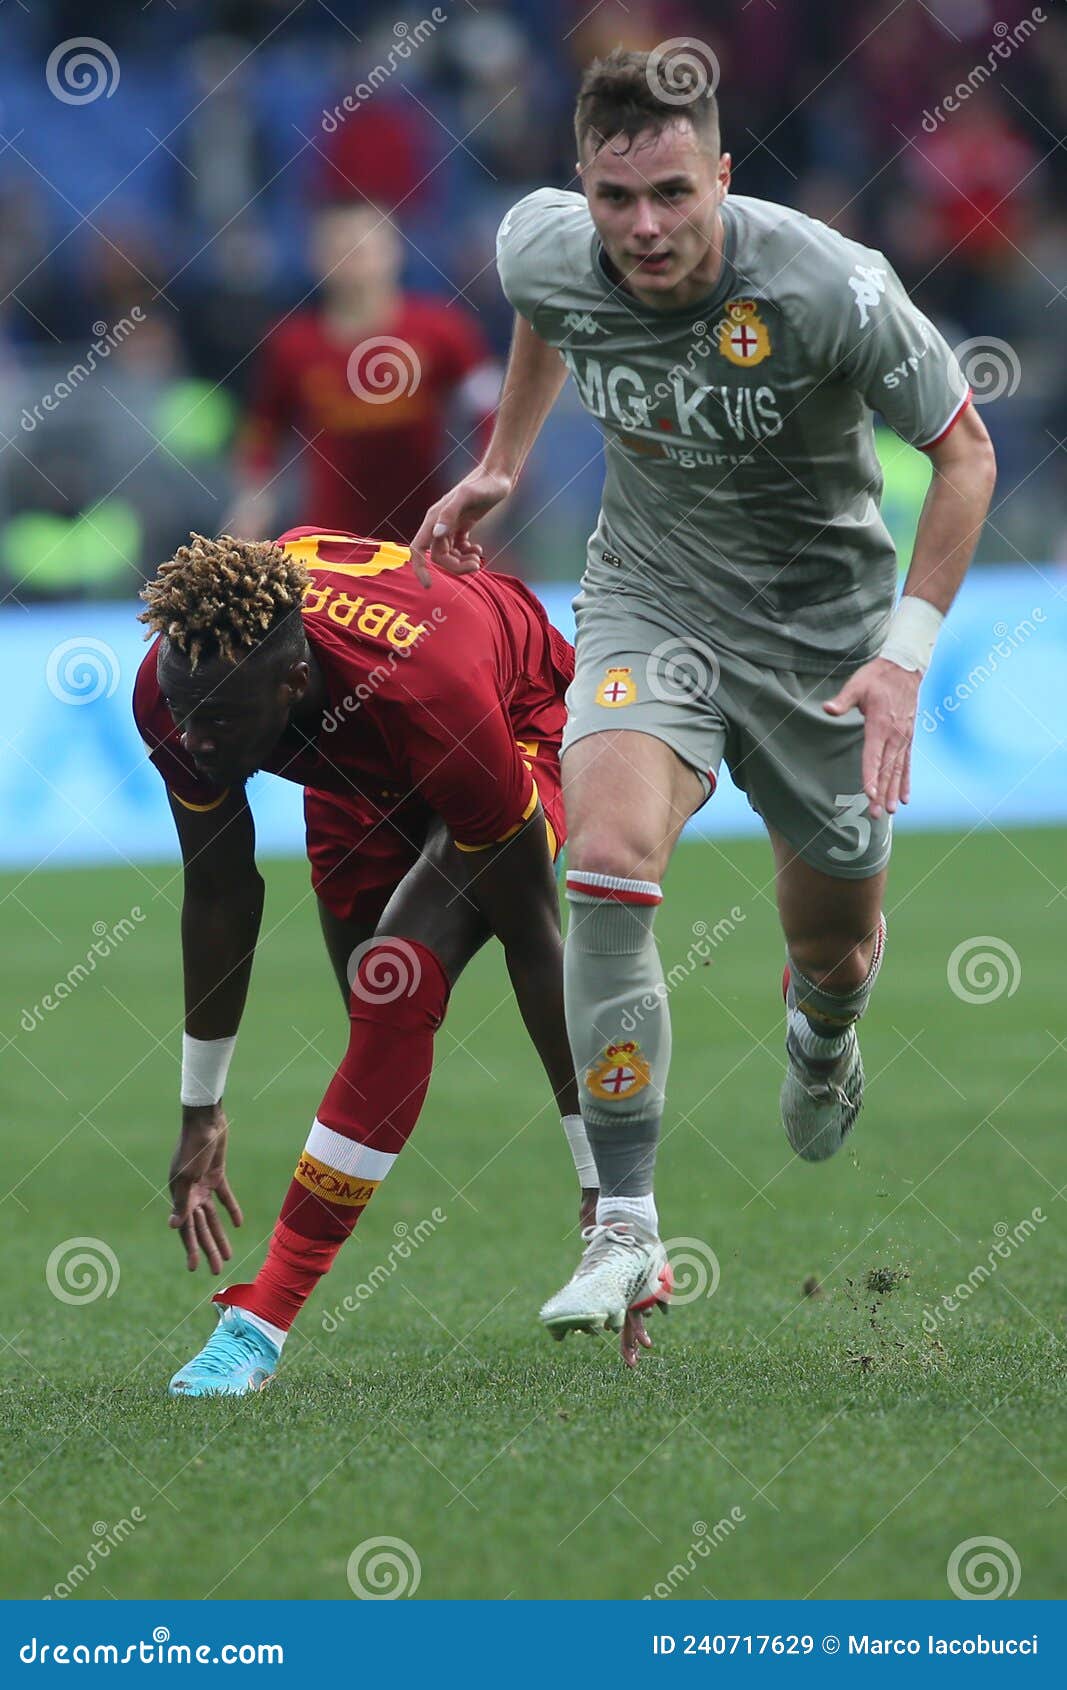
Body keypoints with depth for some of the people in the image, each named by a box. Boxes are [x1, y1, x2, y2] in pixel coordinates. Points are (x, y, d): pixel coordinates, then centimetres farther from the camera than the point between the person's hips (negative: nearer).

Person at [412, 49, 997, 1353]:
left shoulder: (828, 290, -27)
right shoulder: (543, 250, -15)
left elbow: (964, 450, -13)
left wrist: (907, 653, -20)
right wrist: (502, 463, 18)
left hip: (822, 615, -1)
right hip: (649, 598, 1)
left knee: (836, 945, 13)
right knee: (609, 855, -27)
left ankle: (820, 1042, 55)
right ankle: (624, 1224, -22)